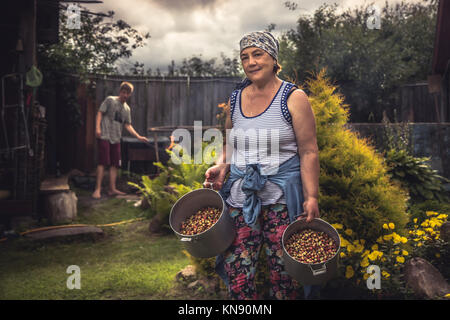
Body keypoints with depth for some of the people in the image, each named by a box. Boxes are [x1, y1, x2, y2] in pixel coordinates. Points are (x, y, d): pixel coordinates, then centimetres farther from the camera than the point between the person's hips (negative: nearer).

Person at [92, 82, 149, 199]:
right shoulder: (110, 100, 0)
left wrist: (138, 136, 8)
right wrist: (97, 128, -17)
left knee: (114, 164, 5)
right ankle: (98, 189, -7)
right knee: (103, 162, -10)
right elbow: (100, 113, -4)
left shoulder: (127, 108, 17)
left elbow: (127, 125, 18)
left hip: (116, 138, 6)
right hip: (104, 136, -6)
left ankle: (112, 189, 10)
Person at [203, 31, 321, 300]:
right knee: (236, 270, 0)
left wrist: (312, 197, -13)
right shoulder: (235, 99, 12)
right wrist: (221, 167, 1)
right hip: (240, 194, 4)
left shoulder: (293, 98, -2)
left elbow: (309, 152, -5)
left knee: (283, 272, 1)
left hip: (281, 196, -4)